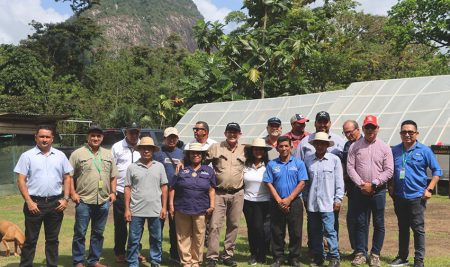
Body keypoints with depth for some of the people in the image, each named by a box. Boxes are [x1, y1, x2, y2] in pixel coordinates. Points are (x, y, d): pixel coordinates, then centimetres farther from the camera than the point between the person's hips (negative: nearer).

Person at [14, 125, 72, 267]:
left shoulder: (60, 155, 7)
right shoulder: (27, 156, -1)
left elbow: (67, 178, 10)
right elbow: (21, 180, -4)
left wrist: (65, 199, 0)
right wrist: (29, 202, -11)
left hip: (55, 203, 3)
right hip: (34, 203, -2)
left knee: (53, 239, 12)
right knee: (30, 239, 5)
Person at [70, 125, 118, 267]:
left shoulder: (108, 155, 13)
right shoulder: (78, 154, -1)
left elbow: (113, 176, 17)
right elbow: (70, 176, -2)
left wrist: (113, 192, 8)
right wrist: (73, 193, -9)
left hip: (103, 201, 4)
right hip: (84, 201, -4)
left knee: (98, 233, 12)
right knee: (80, 233, 2)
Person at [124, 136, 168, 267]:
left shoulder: (159, 166, 5)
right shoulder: (132, 167, 1)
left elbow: (164, 187, 6)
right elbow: (127, 189, 1)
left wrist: (164, 207, 1)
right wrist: (127, 209, -3)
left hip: (155, 210, 1)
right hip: (136, 210, -1)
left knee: (156, 239, 10)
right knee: (134, 240, 6)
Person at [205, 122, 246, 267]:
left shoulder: (244, 150, 6)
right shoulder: (215, 147, -1)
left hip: (237, 194, 3)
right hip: (219, 193, -3)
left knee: (233, 225, 10)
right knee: (214, 225, -6)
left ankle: (228, 255, 23)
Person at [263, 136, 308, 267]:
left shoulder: (299, 163, 2)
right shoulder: (271, 164, 4)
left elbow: (302, 183, -4)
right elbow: (269, 184, 0)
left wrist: (288, 199, -11)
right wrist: (279, 201, -9)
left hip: (294, 202, -1)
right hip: (277, 203, 1)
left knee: (295, 232, 4)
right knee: (277, 232, 5)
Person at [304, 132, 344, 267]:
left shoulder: (334, 159, -2)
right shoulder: (308, 160, 6)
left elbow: (339, 181, 0)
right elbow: (305, 181, 11)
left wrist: (338, 199, -2)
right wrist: (306, 197, 11)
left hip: (327, 202, -3)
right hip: (312, 202, 3)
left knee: (329, 230, -6)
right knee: (315, 231, 11)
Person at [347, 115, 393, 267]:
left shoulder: (384, 148, 2)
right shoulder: (355, 147, 4)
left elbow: (388, 171, -3)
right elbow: (350, 167, 0)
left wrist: (373, 185, -10)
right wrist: (361, 184, -10)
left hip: (378, 191, 0)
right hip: (360, 190, 1)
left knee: (378, 224, 4)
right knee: (361, 223, 6)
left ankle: (375, 254, 15)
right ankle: (361, 253, 15)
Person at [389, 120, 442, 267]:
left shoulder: (424, 150, -5)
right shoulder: (395, 150, 5)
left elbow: (437, 171, -2)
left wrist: (429, 189, -9)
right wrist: (391, 187, 8)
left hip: (417, 197, -4)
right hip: (399, 196, 4)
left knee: (418, 229, 0)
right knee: (402, 228, 14)